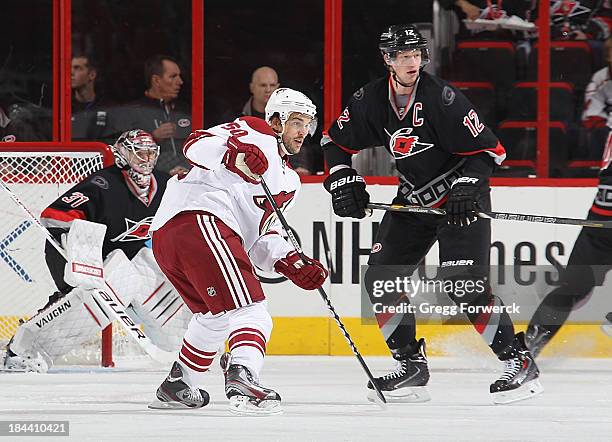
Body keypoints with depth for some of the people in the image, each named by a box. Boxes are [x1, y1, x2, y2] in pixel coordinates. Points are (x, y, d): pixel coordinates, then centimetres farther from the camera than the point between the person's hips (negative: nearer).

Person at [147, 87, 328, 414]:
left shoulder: (288, 182, 32)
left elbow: (261, 239, 24)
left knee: (216, 315, 30)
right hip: (198, 217, -10)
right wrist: (234, 152, -29)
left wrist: (293, 265, 7)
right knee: (249, 310, -20)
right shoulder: (256, 133, 7)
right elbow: (196, 145, -9)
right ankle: (242, 379, -41)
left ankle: (178, 387, 43)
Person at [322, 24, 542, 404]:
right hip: (414, 198, 7)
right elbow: (338, 141, 11)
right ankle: (411, 364, 9)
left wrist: (467, 187, -29)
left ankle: (518, 361, -12)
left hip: (460, 197, -7)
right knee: (380, 278, 0)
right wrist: (343, 180, -2)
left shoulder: (441, 97, -21)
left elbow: (487, 148, -18)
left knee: (464, 284, -19)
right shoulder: (372, 99, -4)